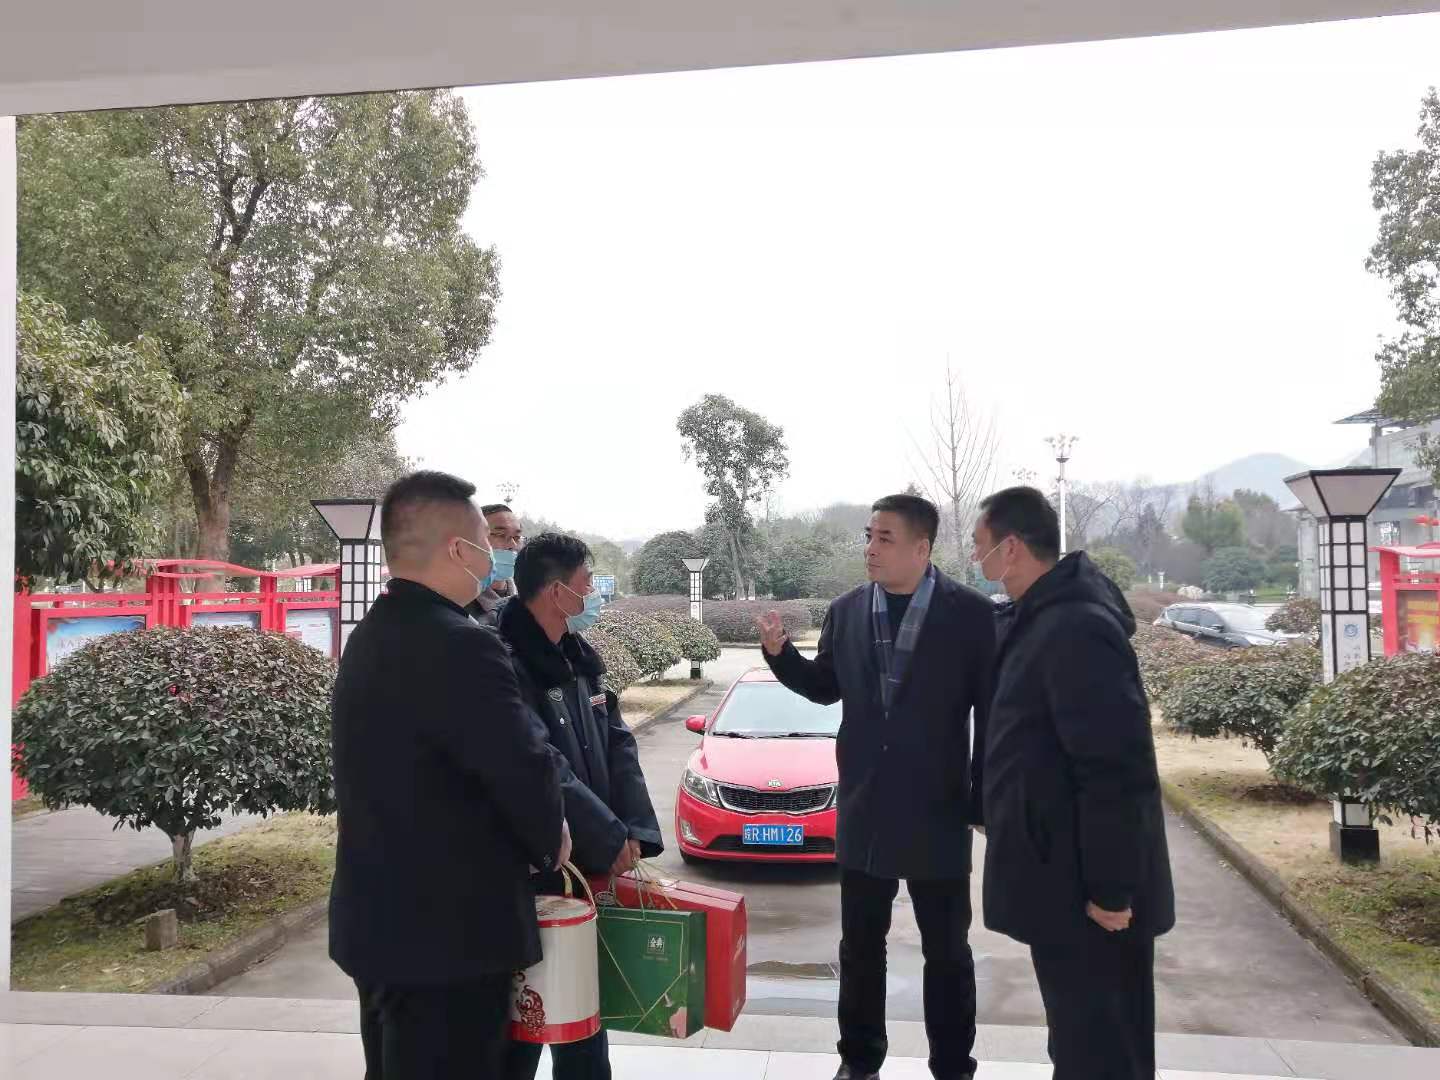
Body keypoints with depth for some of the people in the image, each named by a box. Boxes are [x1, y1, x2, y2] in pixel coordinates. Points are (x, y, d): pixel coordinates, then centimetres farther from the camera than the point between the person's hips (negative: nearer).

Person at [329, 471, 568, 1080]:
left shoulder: (370, 639, 8)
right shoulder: (460, 646, -24)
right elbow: (525, 769, -24)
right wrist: (549, 840, -3)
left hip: (380, 923, 10)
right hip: (448, 933, -9)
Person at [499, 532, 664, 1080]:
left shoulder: (579, 660, 8)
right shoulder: (507, 664, -20)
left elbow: (618, 746, 5)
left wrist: (636, 831, -7)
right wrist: (611, 838, -17)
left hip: (590, 866, 8)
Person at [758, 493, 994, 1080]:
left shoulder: (970, 613, -10)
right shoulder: (846, 611, 1)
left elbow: (991, 712, -7)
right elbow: (826, 687, 12)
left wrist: (986, 800, -7)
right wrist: (779, 652, -5)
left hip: (937, 810, -3)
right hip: (864, 808, 3)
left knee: (946, 950, 12)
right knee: (860, 945, 15)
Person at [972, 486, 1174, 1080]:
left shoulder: (1076, 629, -23)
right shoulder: (1042, 617, 8)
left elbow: (1117, 770, -25)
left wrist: (1111, 887, -22)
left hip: (1084, 884, -10)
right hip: (1065, 873, 10)